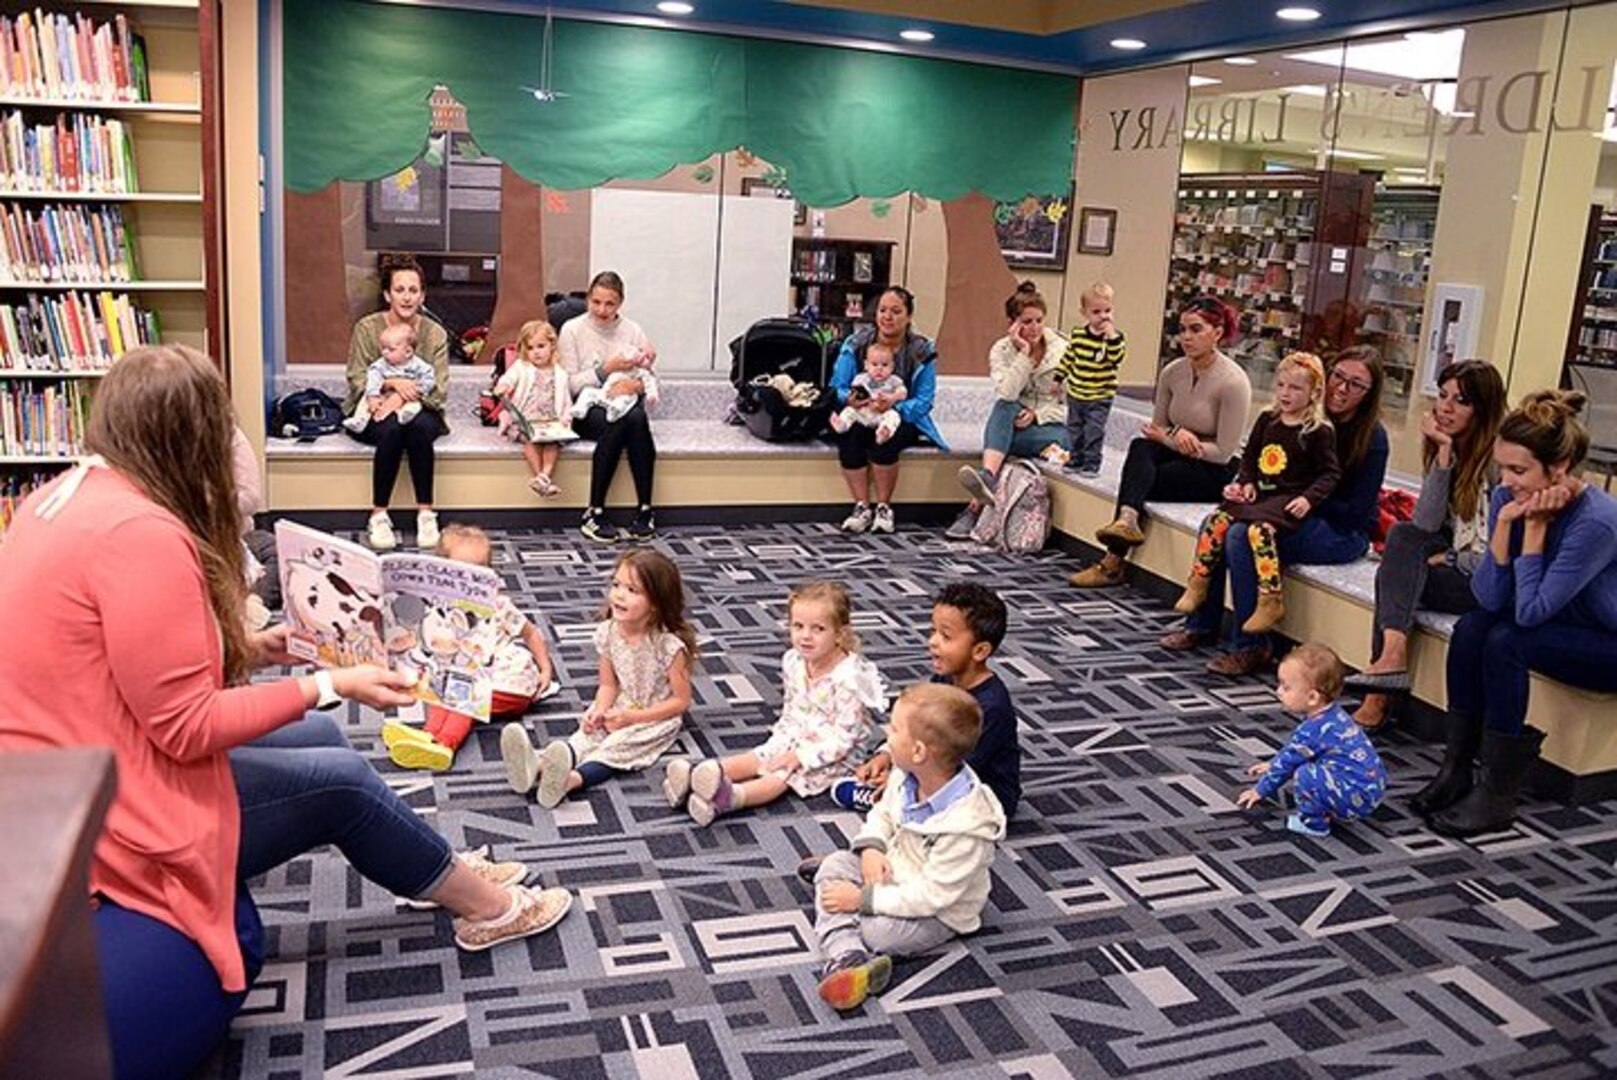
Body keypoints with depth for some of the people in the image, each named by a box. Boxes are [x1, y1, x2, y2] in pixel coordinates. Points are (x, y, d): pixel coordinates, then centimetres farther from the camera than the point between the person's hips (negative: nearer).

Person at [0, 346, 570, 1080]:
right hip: (99, 832, -9)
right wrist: (326, 686, -12)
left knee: (317, 740, 15)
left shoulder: (62, 499, 5)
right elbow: (185, 727, -22)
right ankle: (483, 904, 23)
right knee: (339, 781, 2)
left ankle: (444, 876, 31)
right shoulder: (140, 532, -26)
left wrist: (245, 648, 12)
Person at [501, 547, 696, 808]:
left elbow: (681, 701, -16)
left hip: (657, 719, -4)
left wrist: (632, 717, -20)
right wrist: (599, 709, -18)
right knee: (589, 731, -24)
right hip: (620, 710, 4)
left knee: (621, 744, -31)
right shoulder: (608, 632, -5)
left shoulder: (669, 644, -21)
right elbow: (609, 685, 4)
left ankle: (573, 778, -55)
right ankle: (540, 764, -51)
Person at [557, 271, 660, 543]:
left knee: (637, 417, -34)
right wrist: (606, 369, -16)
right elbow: (570, 384, -4)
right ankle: (595, 513, -31)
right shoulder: (572, 330, 1)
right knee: (616, 422, -36)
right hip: (587, 409, -2)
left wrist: (636, 385, -17)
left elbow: (649, 380, 7)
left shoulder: (633, 331, 9)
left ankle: (645, 511, -31)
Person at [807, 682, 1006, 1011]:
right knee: (835, 864, -10)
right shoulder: (906, 777, -13)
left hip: (938, 912, -8)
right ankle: (845, 955, -27)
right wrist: (871, 847, -13)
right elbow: (883, 812, 8)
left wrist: (864, 899, -28)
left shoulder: (965, 826, -35)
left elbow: (930, 896, -31)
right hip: (893, 869, 8)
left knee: (878, 932, -30)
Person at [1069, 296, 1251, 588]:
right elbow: (1158, 426, 10)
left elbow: (1224, 452, -16)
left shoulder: (1233, 381, -17)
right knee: (1140, 447, -26)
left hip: (1217, 472, -5)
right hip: (1180, 456, 5)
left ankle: (1113, 563, -30)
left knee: (1139, 478, -25)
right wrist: (1176, 435, -14)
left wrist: (1168, 437, -14)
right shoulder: (1172, 372, 1)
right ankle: (1128, 521, -41)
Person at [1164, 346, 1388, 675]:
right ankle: (1202, 624, -6)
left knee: (1243, 537, -28)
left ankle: (1252, 647, -20)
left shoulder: (1372, 438, -13)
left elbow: (1357, 512, -14)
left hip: (1345, 532, -7)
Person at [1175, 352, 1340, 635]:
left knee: (1259, 529, -32)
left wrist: (1308, 498, -17)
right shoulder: (1267, 419, 12)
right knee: (1216, 521, -15)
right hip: (1259, 493, 6)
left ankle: (1270, 601, -27)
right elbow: (1249, 457, 19)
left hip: (1288, 499, -6)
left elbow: (1330, 473, -3)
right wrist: (1246, 483, 2)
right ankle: (1198, 585, -4)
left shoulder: (1319, 431, -4)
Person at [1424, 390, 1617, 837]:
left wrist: (1536, 527, -27)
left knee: (1505, 642, -27)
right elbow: (1489, 598, -15)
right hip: (1564, 628, 7)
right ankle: (1456, 770, -10)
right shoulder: (1509, 498, -10)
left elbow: (1530, 610, -29)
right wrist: (1504, 523, -24)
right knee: (1471, 627, -17)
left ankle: (1496, 796, -18)